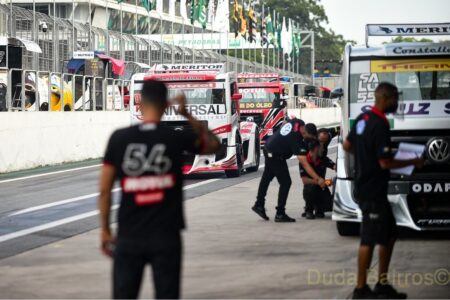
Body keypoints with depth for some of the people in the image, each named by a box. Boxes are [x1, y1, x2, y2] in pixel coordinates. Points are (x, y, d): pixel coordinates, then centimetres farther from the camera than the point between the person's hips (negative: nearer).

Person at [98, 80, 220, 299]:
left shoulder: (119, 139, -4)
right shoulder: (177, 138, -5)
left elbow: (104, 190, -1)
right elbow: (213, 145, 15)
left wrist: (104, 229, 9)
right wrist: (187, 115, 14)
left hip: (129, 236, 1)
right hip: (166, 236, -1)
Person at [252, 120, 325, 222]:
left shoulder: (298, 122, -12)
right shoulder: (296, 140, -33)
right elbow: (305, 164, -34)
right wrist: (318, 179, -35)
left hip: (268, 148, 10)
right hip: (275, 156, -10)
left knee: (266, 178, 21)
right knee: (285, 182, -7)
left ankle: (259, 205, 34)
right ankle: (280, 214, -5)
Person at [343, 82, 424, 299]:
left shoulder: (363, 119, 8)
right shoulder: (380, 126, -21)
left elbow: (347, 145, 19)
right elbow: (385, 163, -21)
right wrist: (413, 163, -10)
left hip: (364, 187, 10)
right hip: (372, 191, -10)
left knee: (389, 235, 15)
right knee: (369, 239, -3)